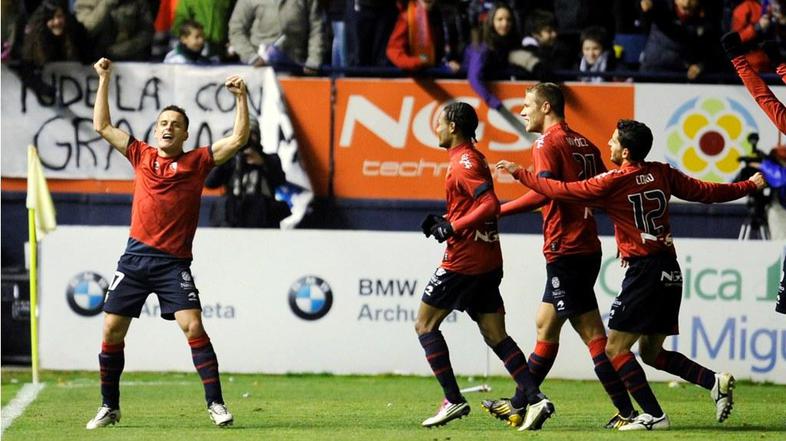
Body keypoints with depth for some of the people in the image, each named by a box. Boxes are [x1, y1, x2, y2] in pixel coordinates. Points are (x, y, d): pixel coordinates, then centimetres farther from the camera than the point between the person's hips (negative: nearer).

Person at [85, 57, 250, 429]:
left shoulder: (197, 161, 3)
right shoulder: (141, 156, 11)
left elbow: (238, 139, -2)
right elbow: (102, 126, 16)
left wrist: (241, 98, -10)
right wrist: (104, 81, 12)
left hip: (173, 263, -3)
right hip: (136, 256, 3)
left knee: (193, 327, -15)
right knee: (112, 329, 0)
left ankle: (215, 403, -11)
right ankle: (109, 408, 11)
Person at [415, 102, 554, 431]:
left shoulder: (463, 162, -14)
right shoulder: (474, 158, 16)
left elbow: (490, 204, -24)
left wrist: (452, 227, -20)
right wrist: (443, 221, 12)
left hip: (463, 260, -9)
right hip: (488, 261, 9)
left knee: (424, 324, 3)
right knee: (495, 334, 7)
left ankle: (453, 400, -3)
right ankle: (535, 399, -7)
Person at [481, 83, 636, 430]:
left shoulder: (548, 143, -10)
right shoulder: (583, 144, 14)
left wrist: (497, 211, -21)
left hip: (566, 251, -9)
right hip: (586, 248, 9)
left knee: (593, 335, -8)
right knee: (546, 326, 16)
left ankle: (627, 412, -11)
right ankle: (520, 406, 25)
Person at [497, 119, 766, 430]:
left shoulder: (613, 182, -10)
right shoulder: (662, 174, 7)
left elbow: (562, 191, -6)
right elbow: (705, 192, 14)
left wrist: (520, 173, 6)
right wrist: (749, 185, 29)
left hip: (644, 272, -8)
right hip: (670, 273, 8)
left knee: (615, 348, -2)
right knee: (651, 351, 17)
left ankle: (654, 415, -10)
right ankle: (715, 381, 2)